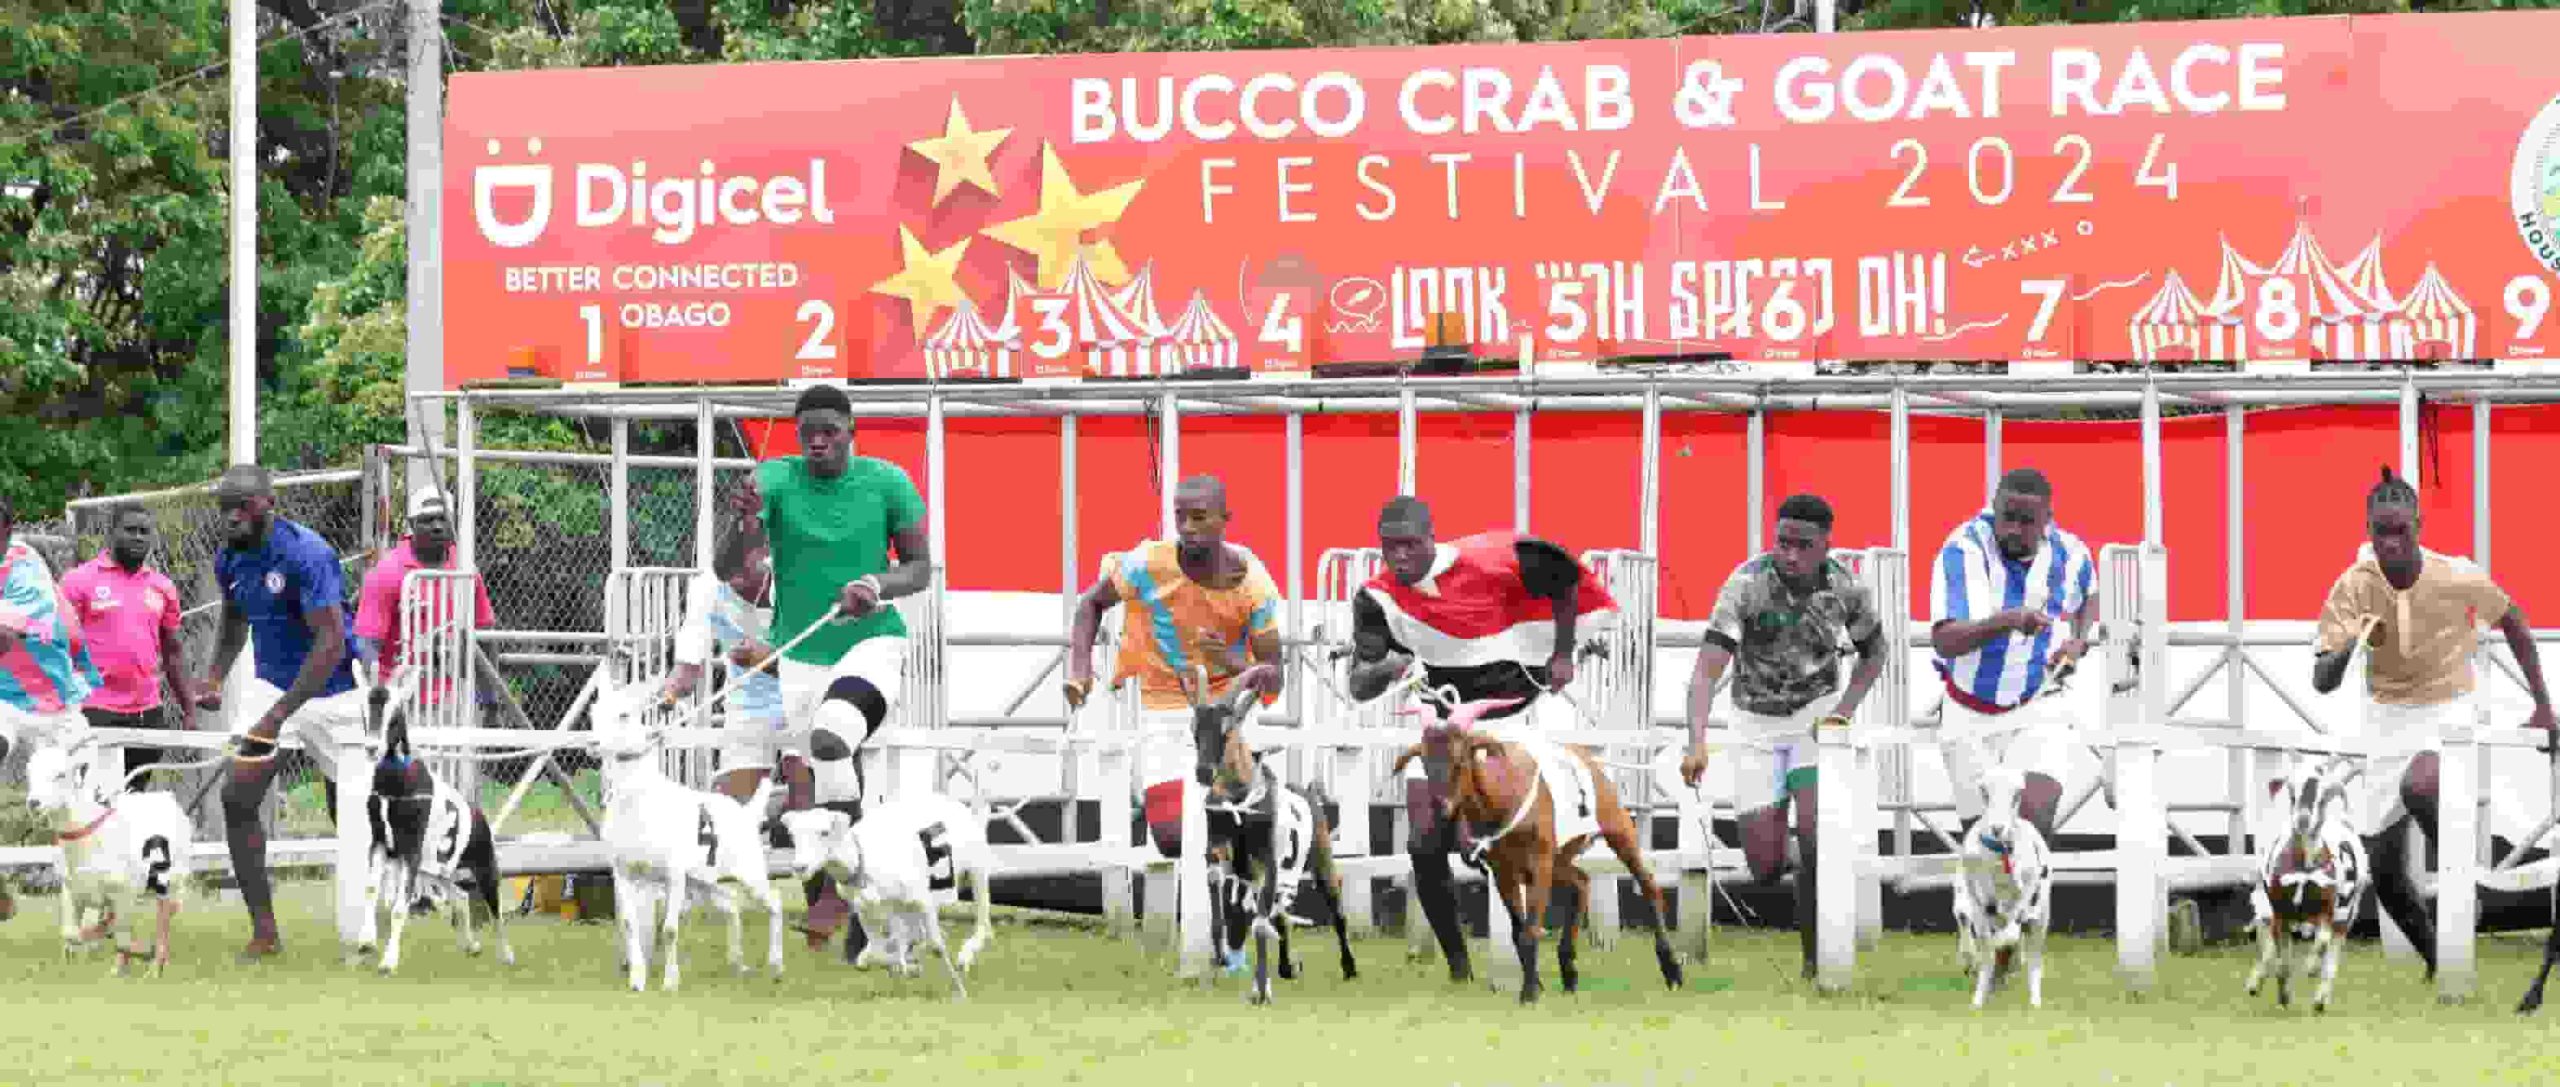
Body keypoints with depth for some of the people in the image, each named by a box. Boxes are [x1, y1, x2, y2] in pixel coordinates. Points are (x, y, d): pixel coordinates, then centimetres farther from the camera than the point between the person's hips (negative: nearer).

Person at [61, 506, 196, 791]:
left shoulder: (162, 587, 12)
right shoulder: (80, 580, -2)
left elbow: (173, 652, 18)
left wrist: (189, 711, 14)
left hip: (148, 714, 5)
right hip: (96, 713, -4)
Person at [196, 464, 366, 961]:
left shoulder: (306, 553, -23)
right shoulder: (230, 560, 0)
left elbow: (331, 643, -28)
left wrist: (277, 716, -31)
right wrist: (215, 677, 2)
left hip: (331, 691, -6)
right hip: (270, 684, 6)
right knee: (238, 796, -9)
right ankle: (264, 933, -5)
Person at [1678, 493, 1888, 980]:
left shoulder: (1847, 589, -14)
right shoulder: (1746, 586, -25)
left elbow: (1874, 651, 7)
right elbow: (1706, 673, -33)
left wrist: (1844, 710, -9)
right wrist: (1697, 745, -48)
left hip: (1817, 716, 0)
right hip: (1757, 723, 0)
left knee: (1813, 836, -23)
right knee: (1765, 869, -4)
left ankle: (1814, 963, -10)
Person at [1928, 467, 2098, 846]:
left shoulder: (2068, 554, -5)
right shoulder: (1964, 550, -18)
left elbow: (2089, 595, 23)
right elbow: (1943, 640, -32)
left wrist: (2079, 641, 4)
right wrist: (2007, 621, -48)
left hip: (2039, 714, 1)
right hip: (1971, 719, -1)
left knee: (2034, 814, -25)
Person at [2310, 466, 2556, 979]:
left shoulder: (2459, 578, -18)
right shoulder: (2353, 587, -14)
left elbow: (2512, 619, 3)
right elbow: (2322, 682, -13)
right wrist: (2350, 647, -36)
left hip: (2449, 711, -3)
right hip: (2387, 717, 3)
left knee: (2417, 787, -37)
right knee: (2384, 869, 2)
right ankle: (2438, 962, 24)